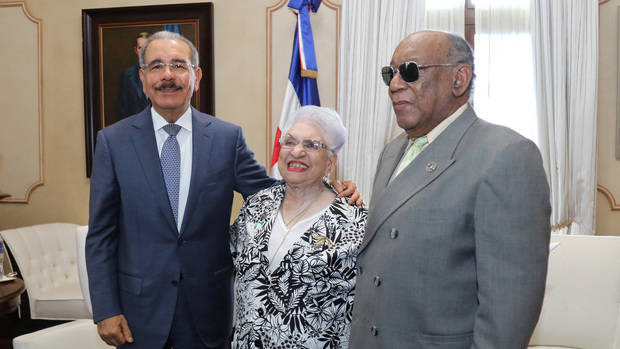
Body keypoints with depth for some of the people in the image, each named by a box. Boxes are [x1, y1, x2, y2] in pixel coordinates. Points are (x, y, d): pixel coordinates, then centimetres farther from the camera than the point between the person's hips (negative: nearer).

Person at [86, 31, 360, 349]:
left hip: (208, 306, 1)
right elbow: (101, 235, -2)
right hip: (139, 307, 0)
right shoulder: (113, 141, -3)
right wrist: (105, 310, -6)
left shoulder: (228, 137, -2)